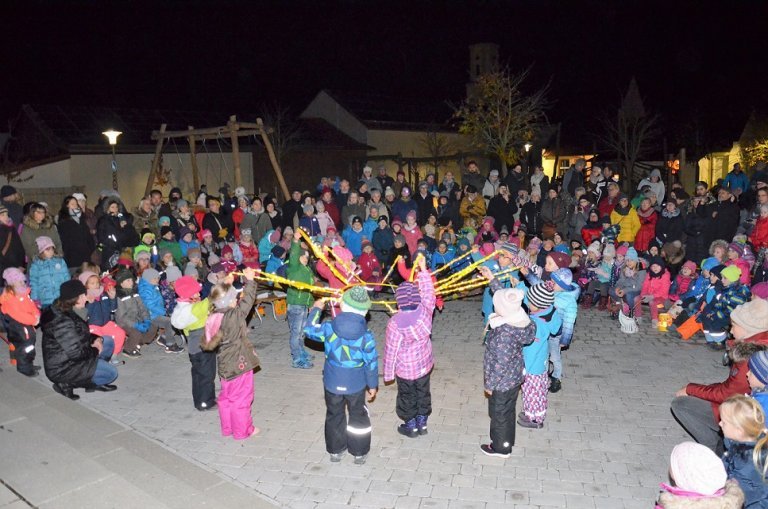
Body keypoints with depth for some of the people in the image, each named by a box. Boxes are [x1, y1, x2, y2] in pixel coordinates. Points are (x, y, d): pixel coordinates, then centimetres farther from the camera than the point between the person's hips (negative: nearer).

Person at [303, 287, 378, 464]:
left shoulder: (328, 328, -16)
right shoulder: (366, 336, -19)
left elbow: (310, 330, 4)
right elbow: (371, 363, -11)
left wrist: (316, 309, 18)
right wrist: (373, 385, 5)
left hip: (332, 384, 1)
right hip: (356, 385, -1)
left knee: (334, 415, 20)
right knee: (358, 416, 18)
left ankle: (335, 450, 34)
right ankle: (359, 453, 30)